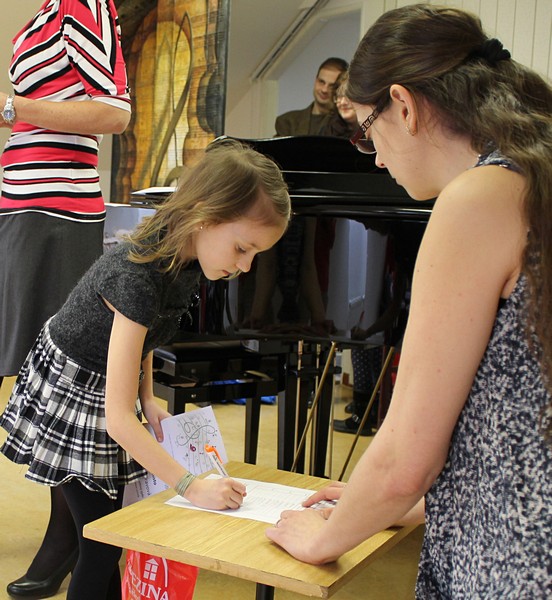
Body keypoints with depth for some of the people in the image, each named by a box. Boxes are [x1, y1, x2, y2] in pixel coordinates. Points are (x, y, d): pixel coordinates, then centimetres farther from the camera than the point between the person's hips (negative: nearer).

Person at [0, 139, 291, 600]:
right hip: (70, 398, -7)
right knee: (102, 544, -3)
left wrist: (148, 400, -2)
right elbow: (118, 419, -36)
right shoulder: (138, 276, -37)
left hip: (108, 389, 7)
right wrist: (192, 487, -36)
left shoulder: (186, 258, -13)